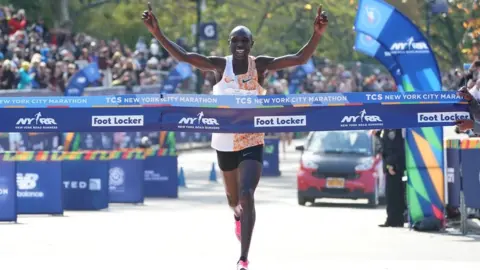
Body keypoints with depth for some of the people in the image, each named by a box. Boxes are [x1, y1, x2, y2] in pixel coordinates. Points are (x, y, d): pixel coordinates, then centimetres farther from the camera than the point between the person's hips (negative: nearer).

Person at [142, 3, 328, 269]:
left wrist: (317, 34, -33)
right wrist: (157, 33, -23)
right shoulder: (220, 65, -6)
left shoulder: (260, 65, -9)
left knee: (247, 196, -19)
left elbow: (300, 59, -18)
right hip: (225, 142, 2)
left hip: (252, 142, -2)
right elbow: (183, 56, -12)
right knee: (234, 198, 22)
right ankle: (238, 215, 62)